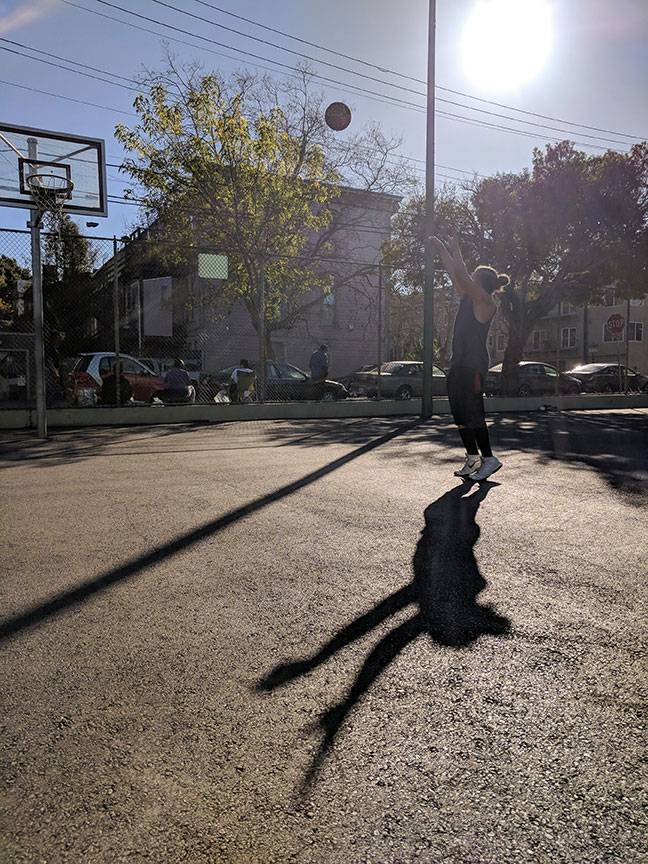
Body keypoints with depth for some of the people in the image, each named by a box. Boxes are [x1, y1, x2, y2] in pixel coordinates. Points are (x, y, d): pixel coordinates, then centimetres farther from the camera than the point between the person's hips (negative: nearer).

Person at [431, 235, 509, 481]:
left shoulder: (486, 302, -8)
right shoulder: (467, 298, 15)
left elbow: (462, 275, -15)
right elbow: (455, 274, 19)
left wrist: (456, 251, -6)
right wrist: (442, 250, 19)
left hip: (474, 364, -9)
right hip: (459, 364, 9)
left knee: (472, 412, -10)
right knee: (460, 413, 9)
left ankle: (489, 459, -2)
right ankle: (473, 458, 15)